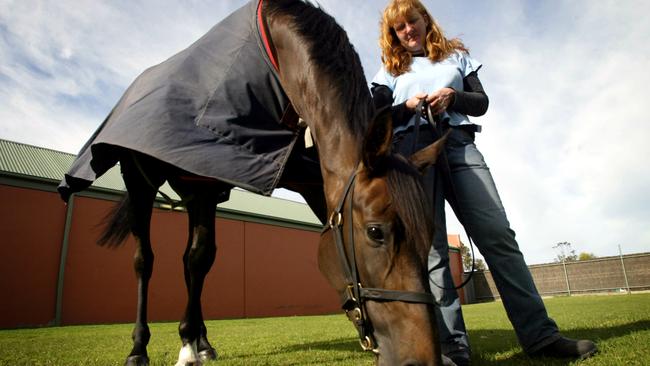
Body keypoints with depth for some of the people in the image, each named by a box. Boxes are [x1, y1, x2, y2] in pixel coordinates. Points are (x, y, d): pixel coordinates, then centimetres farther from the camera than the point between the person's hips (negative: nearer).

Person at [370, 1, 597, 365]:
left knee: (498, 235, -10)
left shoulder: (457, 55, 24)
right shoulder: (390, 70, 21)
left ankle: (540, 334, -4)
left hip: (460, 145, 1)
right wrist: (408, 106, -10)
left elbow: (481, 102, 14)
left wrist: (452, 96, -5)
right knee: (431, 246, -10)